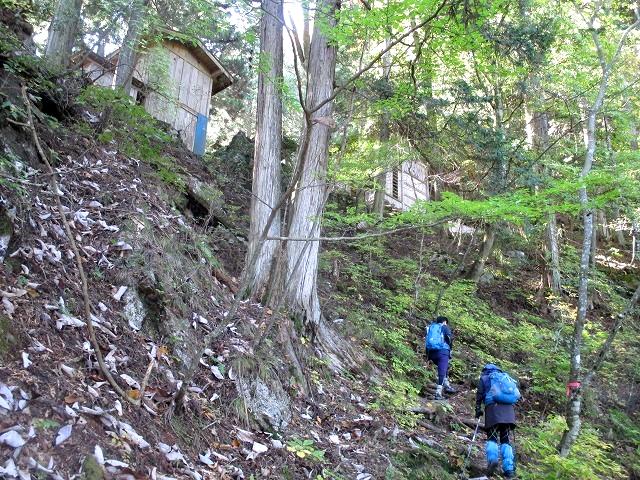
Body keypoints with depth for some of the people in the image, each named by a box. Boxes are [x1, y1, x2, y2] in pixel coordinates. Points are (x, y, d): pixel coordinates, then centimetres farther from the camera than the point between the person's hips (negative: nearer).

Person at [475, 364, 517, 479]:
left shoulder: (484, 378, 19)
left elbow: (479, 395, 8)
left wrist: (478, 409, 9)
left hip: (492, 408, -3)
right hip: (508, 409, 3)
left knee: (492, 437, 0)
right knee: (505, 439, 6)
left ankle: (492, 459, -26)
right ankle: (509, 469, -6)